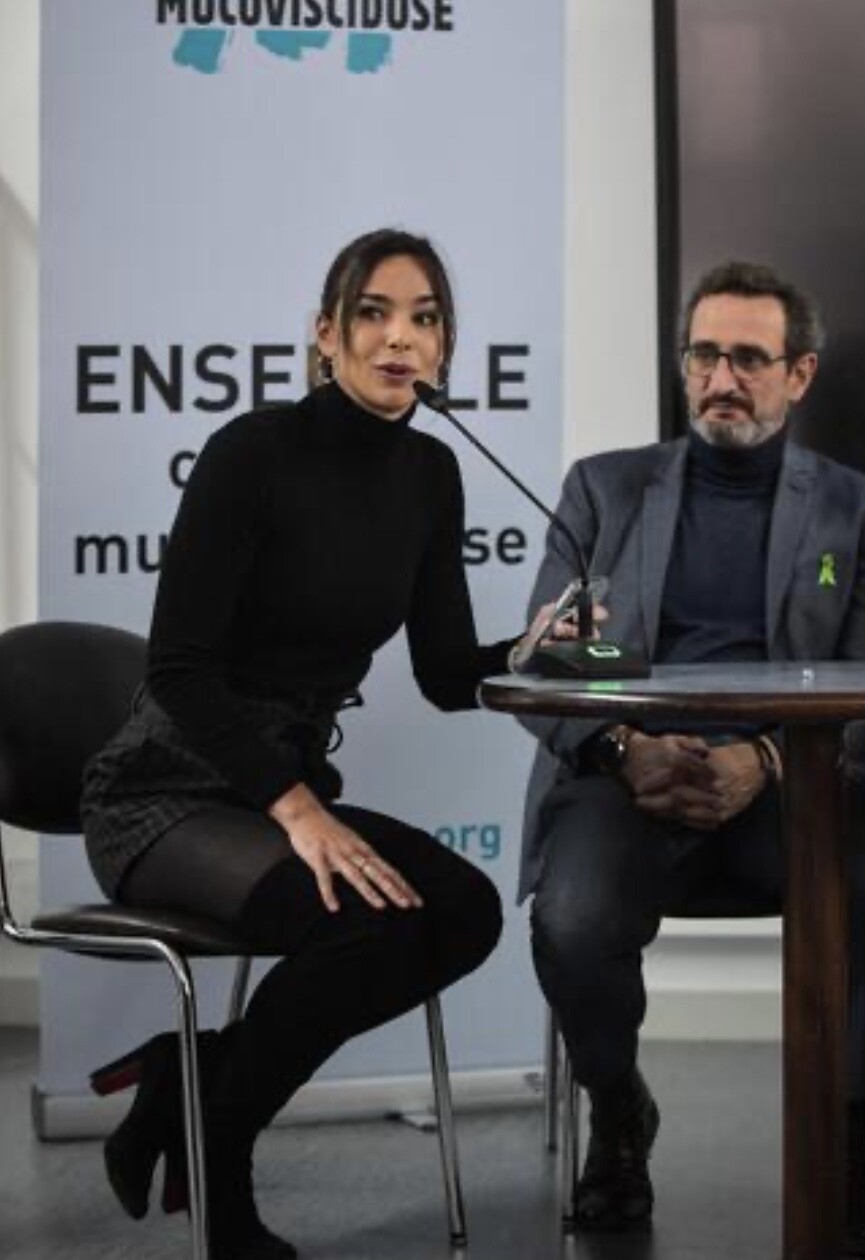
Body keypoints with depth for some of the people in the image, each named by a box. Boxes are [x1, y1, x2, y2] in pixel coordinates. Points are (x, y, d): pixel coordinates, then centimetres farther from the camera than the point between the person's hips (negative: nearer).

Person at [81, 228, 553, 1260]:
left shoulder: (429, 474, 5)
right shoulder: (253, 450, -16)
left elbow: (447, 675, 7)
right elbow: (179, 668, -20)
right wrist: (296, 808, -29)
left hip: (288, 788, 7)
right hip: (165, 795, -7)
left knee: (465, 909, -19)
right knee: (369, 920, -31)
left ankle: (191, 1070, -1)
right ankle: (204, 1164, -6)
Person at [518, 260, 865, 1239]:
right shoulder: (604, 488, 13)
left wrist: (764, 762, -17)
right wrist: (623, 749, -15)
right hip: (627, 780, 0)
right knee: (576, 921, -32)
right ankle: (617, 1117, -1)